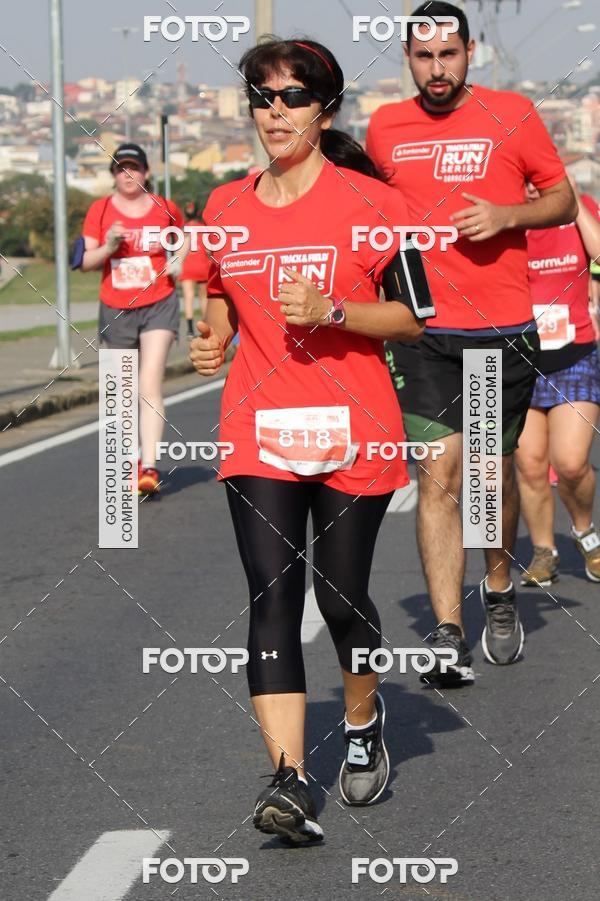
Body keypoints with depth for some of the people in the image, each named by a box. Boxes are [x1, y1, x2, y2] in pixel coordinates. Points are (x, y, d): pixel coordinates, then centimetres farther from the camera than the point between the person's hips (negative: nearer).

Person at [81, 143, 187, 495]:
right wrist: (108, 247, -17)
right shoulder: (100, 211, 1)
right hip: (115, 309, 2)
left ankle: (149, 467, -20)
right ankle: (130, 460, 26)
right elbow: (85, 262, 1)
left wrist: (179, 261, 4)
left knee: (150, 385, -15)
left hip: (158, 306, -2)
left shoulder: (165, 208, 2)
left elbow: (185, 234, 23)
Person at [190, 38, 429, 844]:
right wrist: (213, 339, 1)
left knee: (340, 596, 5)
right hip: (259, 430, 3)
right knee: (272, 600, -11)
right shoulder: (227, 206, 9)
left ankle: (363, 719, 36)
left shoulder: (370, 202, -4)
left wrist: (332, 312, -18)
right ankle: (290, 781, -18)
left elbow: (416, 317, -3)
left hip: (352, 430, -2)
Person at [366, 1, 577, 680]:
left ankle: (499, 589, 35)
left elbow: (563, 200, 6)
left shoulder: (511, 114, 0)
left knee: (492, 472, 9)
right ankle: (447, 633, -8)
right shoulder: (385, 127, 7)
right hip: (423, 332, 1)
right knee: (437, 477, -7)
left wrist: (505, 215, -12)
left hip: (503, 330, -1)